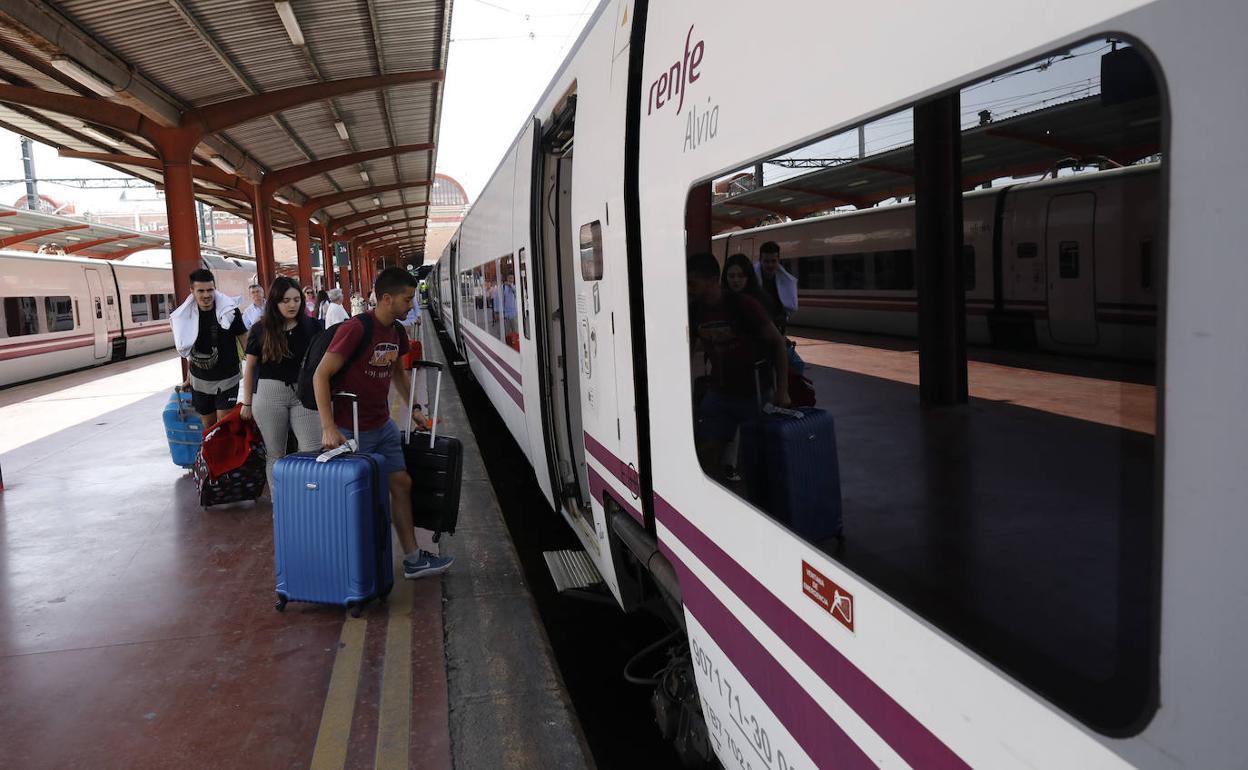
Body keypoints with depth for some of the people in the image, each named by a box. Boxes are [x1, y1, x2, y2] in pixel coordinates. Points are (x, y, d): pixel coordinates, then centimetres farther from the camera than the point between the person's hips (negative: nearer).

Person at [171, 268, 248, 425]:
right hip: (200, 381, 4)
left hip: (227, 379, -3)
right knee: (208, 424, 12)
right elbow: (191, 350, 13)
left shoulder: (229, 310, -10)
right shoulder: (187, 315, 0)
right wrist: (189, 377, 18)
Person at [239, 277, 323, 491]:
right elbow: (250, 366, 7)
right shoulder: (260, 330, 0)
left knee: (314, 451, -8)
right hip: (269, 394, 0)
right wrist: (247, 402, 8)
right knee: (274, 454, 9)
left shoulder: (311, 327, 0)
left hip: (304, 393, 0)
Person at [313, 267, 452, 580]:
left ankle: (413, 559, 19)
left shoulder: (397, 333, 5)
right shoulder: (355, 329, -21)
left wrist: (414, 408, 23)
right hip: (352, 431, -8)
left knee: (401, 484, 10)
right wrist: (329, 428, -27)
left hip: (383, 426, 8)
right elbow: (321, 375, -21)